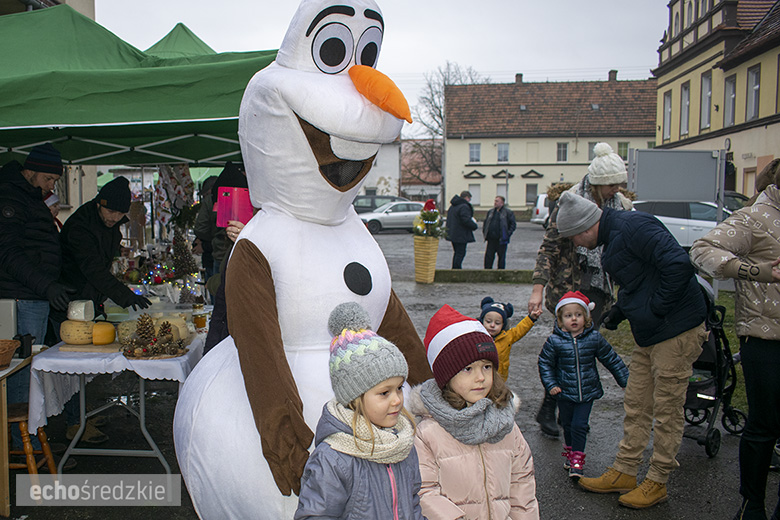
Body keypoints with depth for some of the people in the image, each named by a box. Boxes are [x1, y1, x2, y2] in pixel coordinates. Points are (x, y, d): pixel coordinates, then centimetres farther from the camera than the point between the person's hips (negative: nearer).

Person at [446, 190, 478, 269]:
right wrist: (475, 225, -7)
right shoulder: (464, 207, -17)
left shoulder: (452, 206, 15)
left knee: (456, 253, 18)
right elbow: (466, 220, -24)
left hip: (452, 234, 9)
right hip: (461, 236, -9)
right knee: (460, 253, -4)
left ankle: (454, 269, 22)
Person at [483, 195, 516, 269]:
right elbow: (485, 223, 21)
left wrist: (508, 234, -11)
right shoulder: (490, 212, 13)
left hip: (501, 240, -4)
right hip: (491, 239, 4)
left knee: (501, 257, 5)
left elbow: (513, 225, -2)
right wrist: (485, 233, 9)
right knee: (488, 256, 2)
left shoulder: (508, 212, -2)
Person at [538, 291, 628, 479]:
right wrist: (550, 385, -6)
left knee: (580, 425, -6)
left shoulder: (594, 338, -6)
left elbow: (612, 360, 5)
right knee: (567, 425, 13)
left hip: (587, 392, 0)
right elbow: (545, 363, 2)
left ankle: (577, 461, 5)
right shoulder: (554, 341, -10)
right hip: (565, 393, 1)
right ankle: (570, 451, 38)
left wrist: (625, 381, 10)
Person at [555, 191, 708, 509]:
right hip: (648, 336, 10)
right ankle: (624, 473, 25)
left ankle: (657, 482, 17)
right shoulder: (612, 237, 13)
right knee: (636, 406, 14)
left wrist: (657, 309, -20)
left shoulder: (633, 226, -19)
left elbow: (679, 265, -27)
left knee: (667, 411, 3)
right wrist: (619, 311, 12)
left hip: (676, 331, -10)